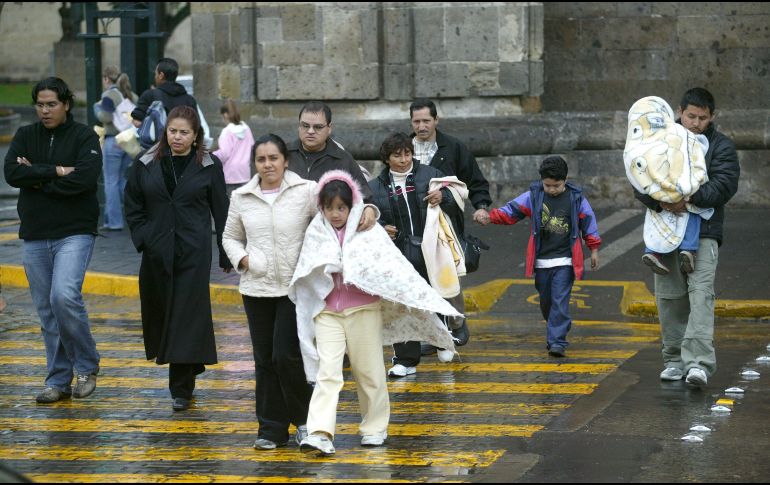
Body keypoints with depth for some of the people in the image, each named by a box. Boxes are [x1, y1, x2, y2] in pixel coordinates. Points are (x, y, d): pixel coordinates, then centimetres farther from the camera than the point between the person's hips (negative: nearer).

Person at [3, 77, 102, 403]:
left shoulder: (85, 137, -1)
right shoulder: (25, 136, 9)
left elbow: (85, 177, -17)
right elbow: (12, 173, -7)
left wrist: (37, 178, -10)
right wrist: (55, 172, -15)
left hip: (75, 233, -4)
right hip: (35, 236, 4)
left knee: (64, 296, -22)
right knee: (46, 310, 7)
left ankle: (87, 366, -3)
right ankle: (58, 381, 16)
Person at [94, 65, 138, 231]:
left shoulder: (109, 95, -7)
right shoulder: (132, 96, 13)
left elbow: (105, 118, -14)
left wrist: (97, 107, 3)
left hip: (113, 141, -7)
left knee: (111, 181, -2)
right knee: (123, 180, 16)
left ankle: (114, 221, -3)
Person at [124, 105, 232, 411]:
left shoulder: (208, 167, 1)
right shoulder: (147, 165, 5)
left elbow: (220, 211, 3)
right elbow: (133, 206, 13)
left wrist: (226, 255, 2)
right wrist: (142, 238, 0)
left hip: (194, 253, -3)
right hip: (157, 253, 3)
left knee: (188, 316, -8)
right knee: (159, 310, 9)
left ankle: (182, 389, -4)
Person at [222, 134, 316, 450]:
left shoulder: (306, 191, -4)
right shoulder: (242, 197, 7)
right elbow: (230, 236, 19)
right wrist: (242, 259, 2)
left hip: (296, 288, -4)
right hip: (257, 289, 4)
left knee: (287, 356, -9)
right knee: (265, 360, 7)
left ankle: (304, 418, 14)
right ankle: (271, 429, 16)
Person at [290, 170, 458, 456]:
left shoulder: (368, 231, -1)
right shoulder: (316, 234, 6)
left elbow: (394, 266, -6)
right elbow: (306, 276, 9)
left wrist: (423, 299, -10)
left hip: (363, 308, -1)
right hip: (327, 311, 1)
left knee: (369, 371, 6)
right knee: (327, 372, -8)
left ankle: (375, 427, 22)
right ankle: (320, 433, -17)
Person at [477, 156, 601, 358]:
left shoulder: (576, 198, -2)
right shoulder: (533, 196, 1)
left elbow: (588, 221, 7)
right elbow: (512, 210, 1)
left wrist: (594, 249, 10)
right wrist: (490, 217, -14)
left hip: (565, 261, -3)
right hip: (541, 261, 3)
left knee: (560, 302, -11)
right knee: (546, 301, 13)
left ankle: (557, 342, -13)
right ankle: (554, 333, 33)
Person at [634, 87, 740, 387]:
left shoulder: (721, 146, 5)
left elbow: (724, 185, -9)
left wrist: (691, 198, -22)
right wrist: (660, 202, -17)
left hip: (704, 232, -3)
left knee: (701, 293, -16)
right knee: (669, 297, 5)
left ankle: (699, 362, -24)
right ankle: (675, 359, 17)